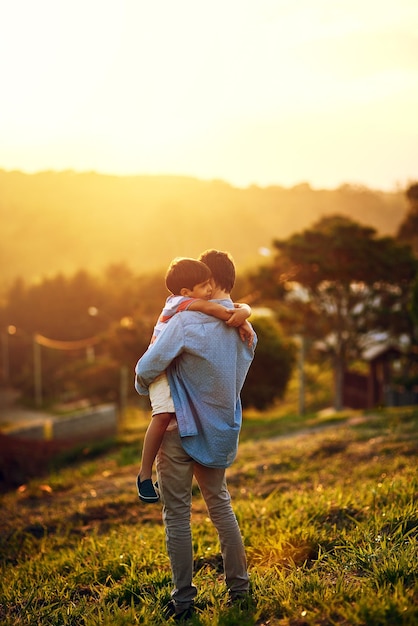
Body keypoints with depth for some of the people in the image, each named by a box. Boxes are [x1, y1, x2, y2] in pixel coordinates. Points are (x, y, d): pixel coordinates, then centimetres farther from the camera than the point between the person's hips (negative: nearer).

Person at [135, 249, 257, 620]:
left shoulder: (187, 322, -18)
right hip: (221, 432, 6)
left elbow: (146, 370, -16)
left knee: (177, 514, 4)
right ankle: (239, 586, 24)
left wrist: (143, 386, 6)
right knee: (220, 505, 20)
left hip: (182, 431, -6)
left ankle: (183, 600, 10)